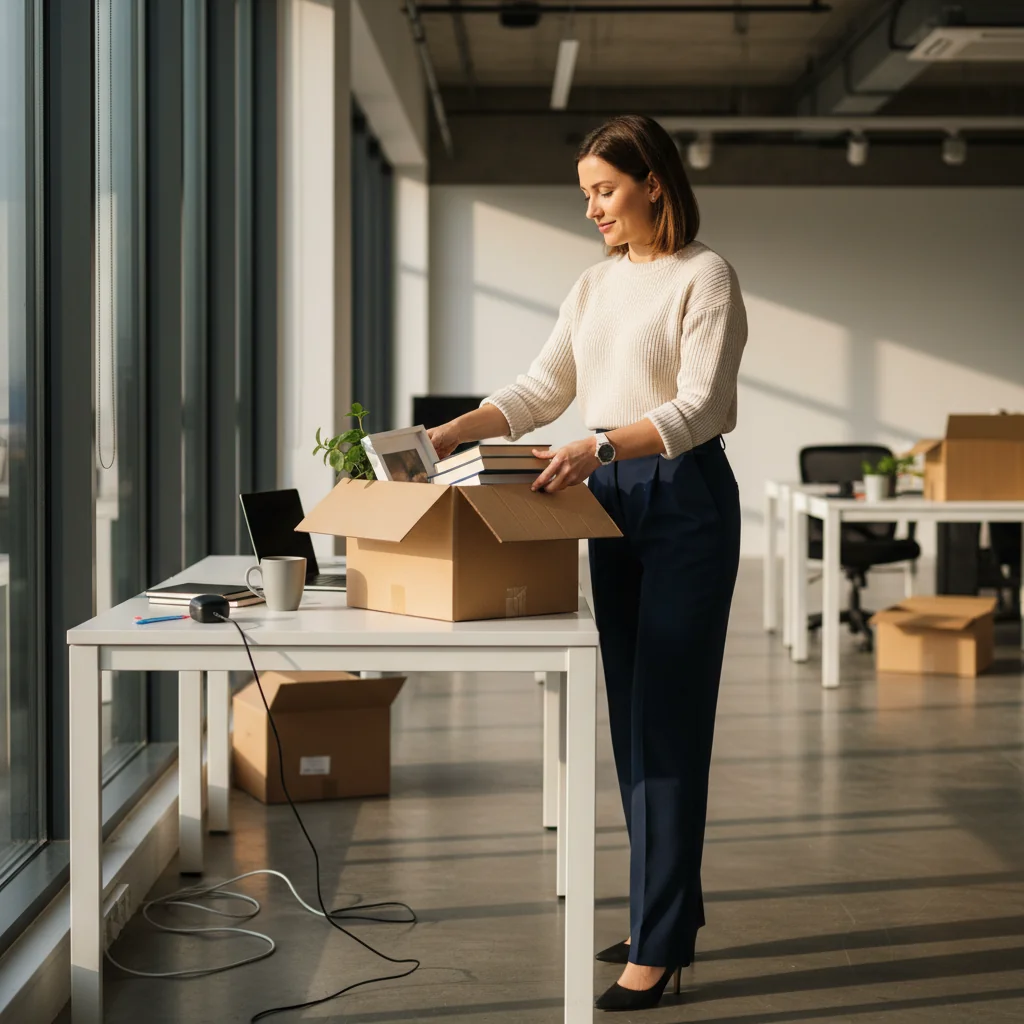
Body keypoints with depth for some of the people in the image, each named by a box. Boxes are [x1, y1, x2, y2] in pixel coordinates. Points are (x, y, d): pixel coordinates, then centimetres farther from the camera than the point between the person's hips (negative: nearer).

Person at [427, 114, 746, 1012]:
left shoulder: (705, 276, -9)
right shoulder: (595, 285, 13)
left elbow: (699, 406, -18)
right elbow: (543, 390, 12)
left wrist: (598, 447, -31)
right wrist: (452, 433, -2)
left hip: (684, 502, -8)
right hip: (609, 502, 8)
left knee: (666, 720, -8)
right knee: (632, 717, 11)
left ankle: (659, 947, -3)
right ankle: (669, 912, 23)